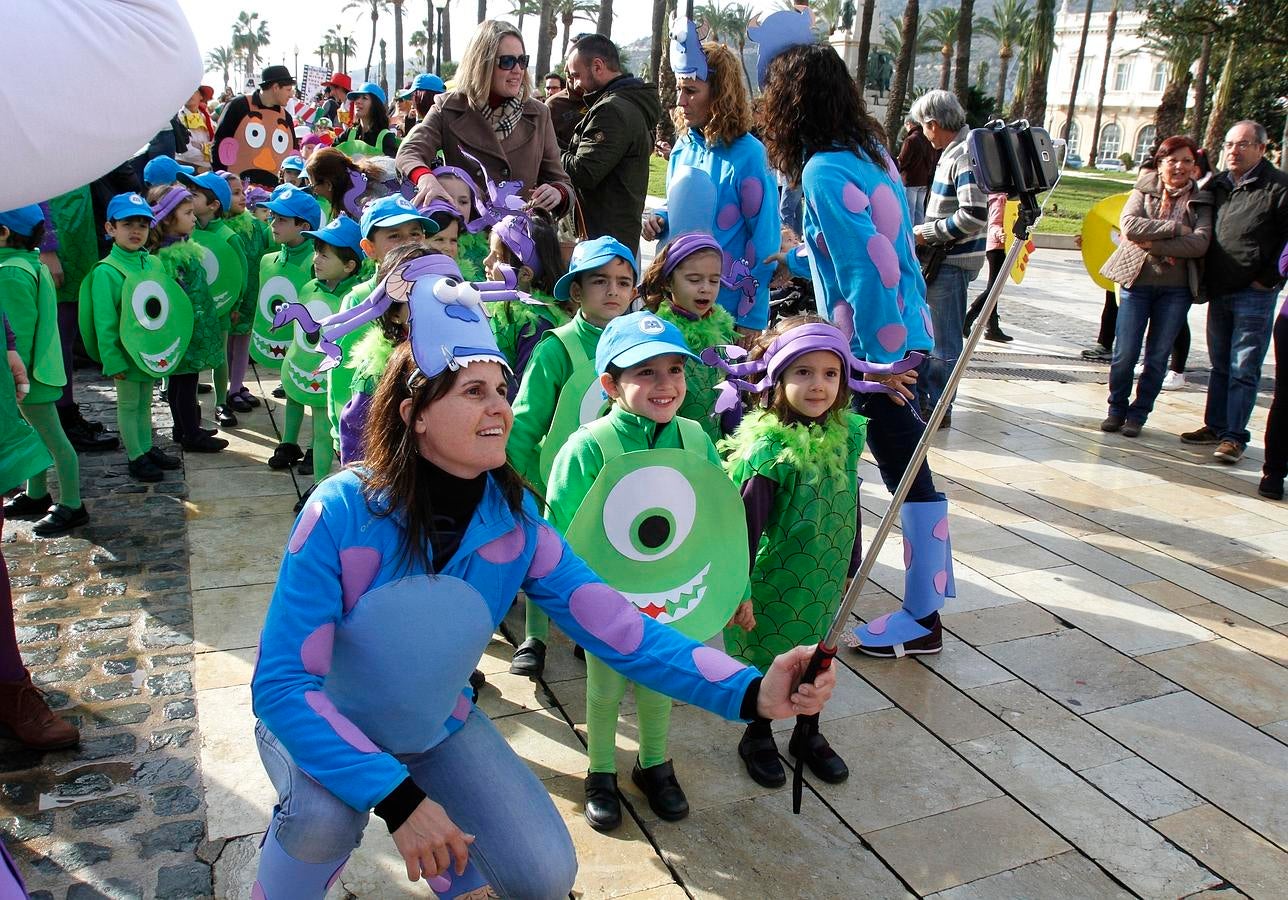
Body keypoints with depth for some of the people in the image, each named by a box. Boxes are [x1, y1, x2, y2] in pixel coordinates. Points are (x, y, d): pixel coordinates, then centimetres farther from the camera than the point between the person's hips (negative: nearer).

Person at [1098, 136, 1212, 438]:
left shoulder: (1201, 201, 5)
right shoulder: (1144, 191, 5)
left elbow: (1200, 243, -10)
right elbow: (1129, 225, -13)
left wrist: (1152, 243, -16)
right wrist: (1174, 228, -15)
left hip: (1176, 290, 1)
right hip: (1137, 281, -1)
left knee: (1157, 357, 5)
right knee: (1125, 354, -1)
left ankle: (1138, 414, 17)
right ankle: (1117, 409, 18)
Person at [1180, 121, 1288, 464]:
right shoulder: (1217, 185, 10)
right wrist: (1205, 279, 9)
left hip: (1254, 294, -6)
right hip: (1219, 291, 6)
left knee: (1243, 369, -3)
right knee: (1220, 365, 14)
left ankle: (1235, 436, 2)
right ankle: (1215, 427, 23)